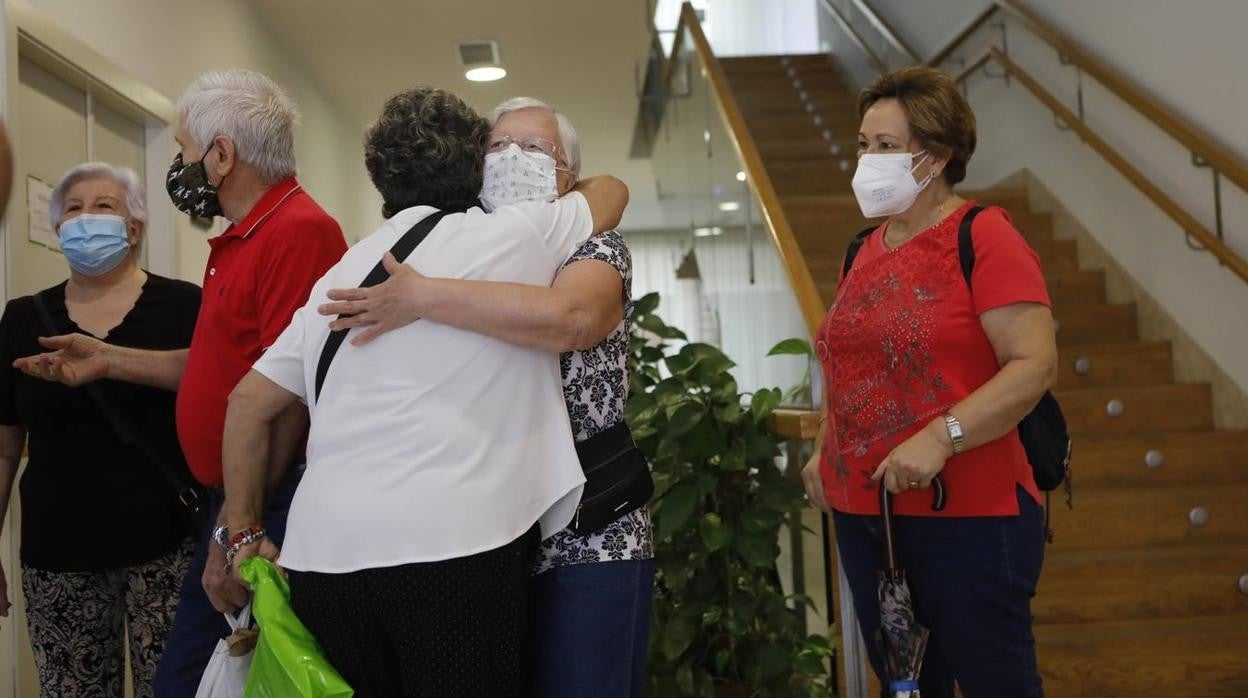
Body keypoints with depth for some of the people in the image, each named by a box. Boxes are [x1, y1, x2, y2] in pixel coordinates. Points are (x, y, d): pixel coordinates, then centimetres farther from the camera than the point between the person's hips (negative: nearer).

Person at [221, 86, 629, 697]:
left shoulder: (342, 274, 17)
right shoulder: (515, 234, 4)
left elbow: (248, 404, 17)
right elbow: (611, 191, 22)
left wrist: (245, 535, 23)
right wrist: (557, 195, 42)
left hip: (321, 550, 5)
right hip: (449, 546, -5)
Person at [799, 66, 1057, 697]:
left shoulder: (982, 236, -9)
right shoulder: (864, 250, 12)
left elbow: (1035, 364, -18)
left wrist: (940, 437, -26)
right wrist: (826, 453, 11)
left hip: (969, 514, -7)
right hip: (862, 513, 7)